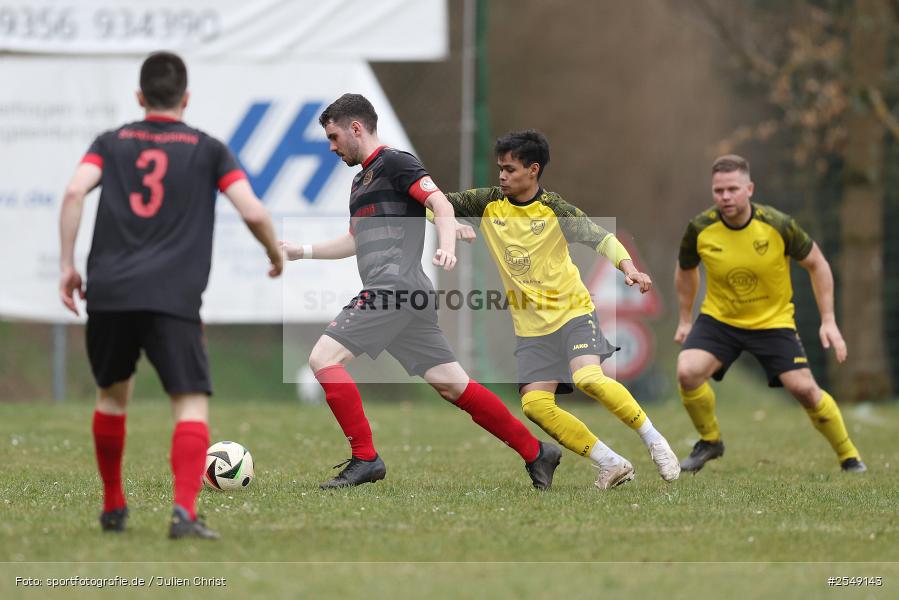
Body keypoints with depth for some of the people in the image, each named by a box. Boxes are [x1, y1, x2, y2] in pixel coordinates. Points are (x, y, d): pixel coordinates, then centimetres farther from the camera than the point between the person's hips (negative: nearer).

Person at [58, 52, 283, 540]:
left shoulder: (111, 143, 15)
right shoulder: (208, 150, 10)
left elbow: (74, 192, -3)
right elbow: (252, 212, 1)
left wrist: (67, 266, 1)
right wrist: (276, 255, 20)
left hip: (109, 292, 3)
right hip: (172, 298, -3)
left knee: (112, 395, 22)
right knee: (191, 405, -3)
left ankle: (113, 508, 32)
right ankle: (184, 512, -23)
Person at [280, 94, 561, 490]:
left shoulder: (394, 163, -2)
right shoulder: (362, 179, 26)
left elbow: (441, 204, -16)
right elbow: (356, 241, 41)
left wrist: (447, 247, -33)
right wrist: (303, 252, 40)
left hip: (395, 288, -9)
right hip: (406, 295, 9)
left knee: (323, 358, -14)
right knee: (452, 385, 7)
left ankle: (364, 459, -14)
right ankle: (536, 453, 9)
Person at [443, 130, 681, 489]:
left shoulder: (554, 209, -7)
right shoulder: (488, 203, 3)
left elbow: (601, 238, -11)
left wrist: (628, 268, -28)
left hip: (573, 311, -4)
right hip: (531, 326, 4)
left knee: (588, 378, -29)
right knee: (534, 404, -14)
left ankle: (654, 442, -12)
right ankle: (611, 465, -7)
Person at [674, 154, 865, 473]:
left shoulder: (778, 225, -20)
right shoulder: (700, 229, -15)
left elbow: (817, 264, -5)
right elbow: (685, 269, 8)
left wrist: (828, 321, -8)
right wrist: (685, 319, 12)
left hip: (773, 321, -1)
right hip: (718, 318, 1)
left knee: (804, 388, -12)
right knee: (688, 372, -22)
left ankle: (849, 456, 11)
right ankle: (709, 441, 4)